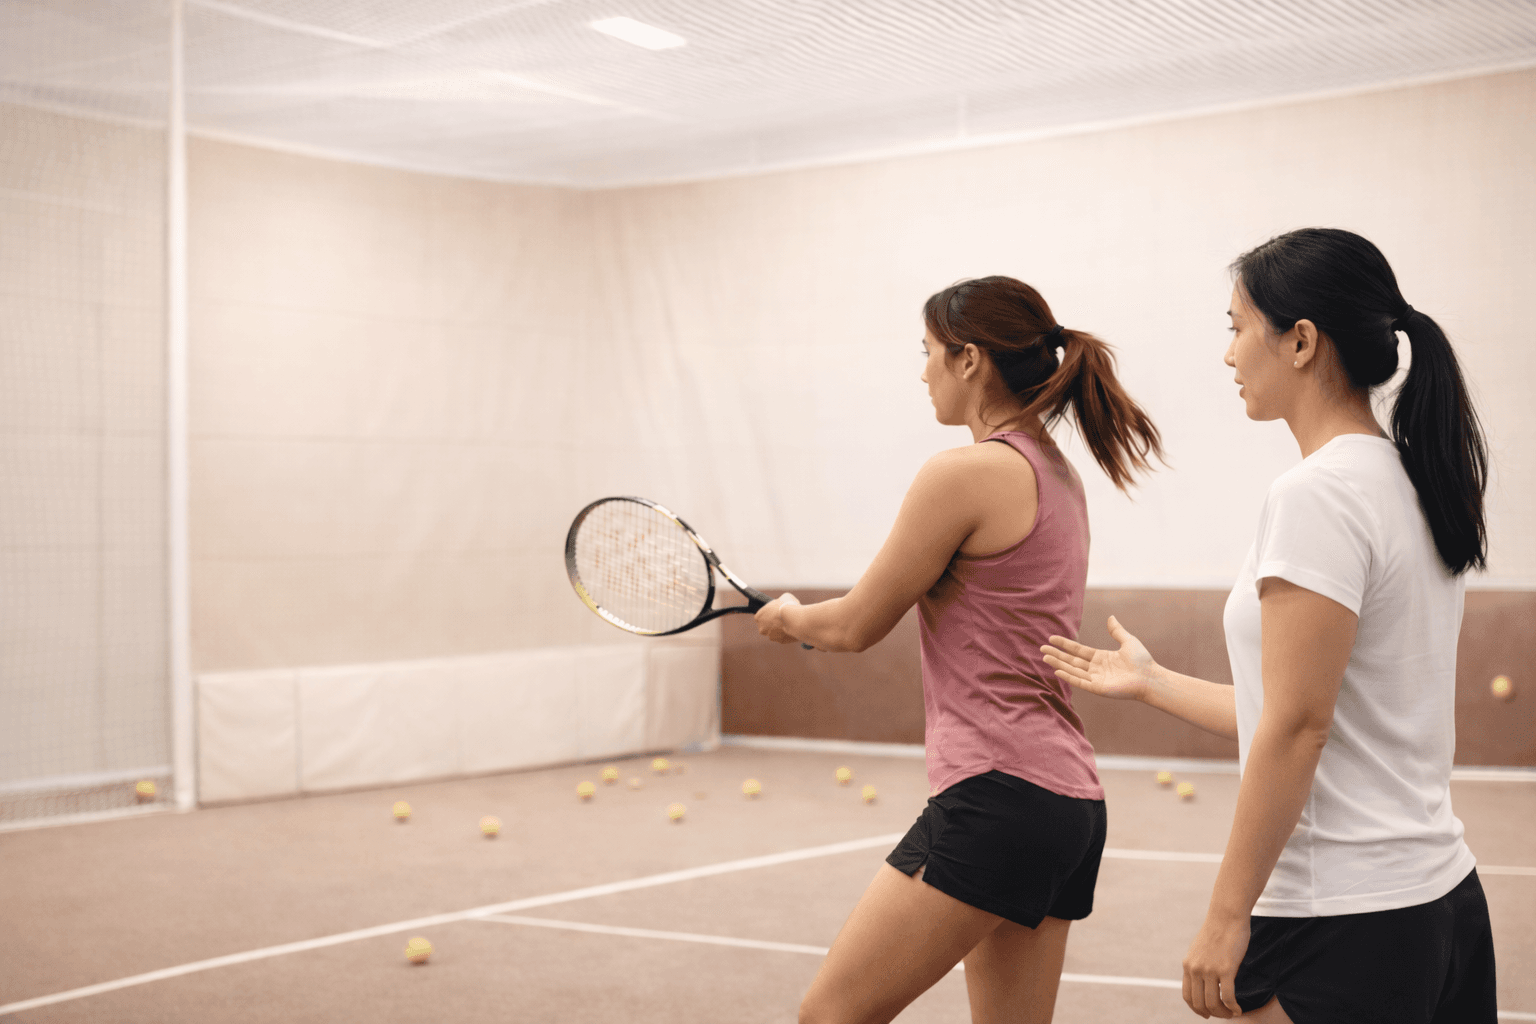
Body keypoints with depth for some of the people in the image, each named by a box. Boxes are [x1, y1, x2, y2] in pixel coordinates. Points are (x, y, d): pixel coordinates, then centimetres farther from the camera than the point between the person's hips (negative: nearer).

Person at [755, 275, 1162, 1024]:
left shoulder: (965, 472, -12)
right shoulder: (1058, 476, 16)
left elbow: (856, 627, -5)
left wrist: (789, 617, 15)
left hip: (998, 795, -10)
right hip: (1072, 801, 10)